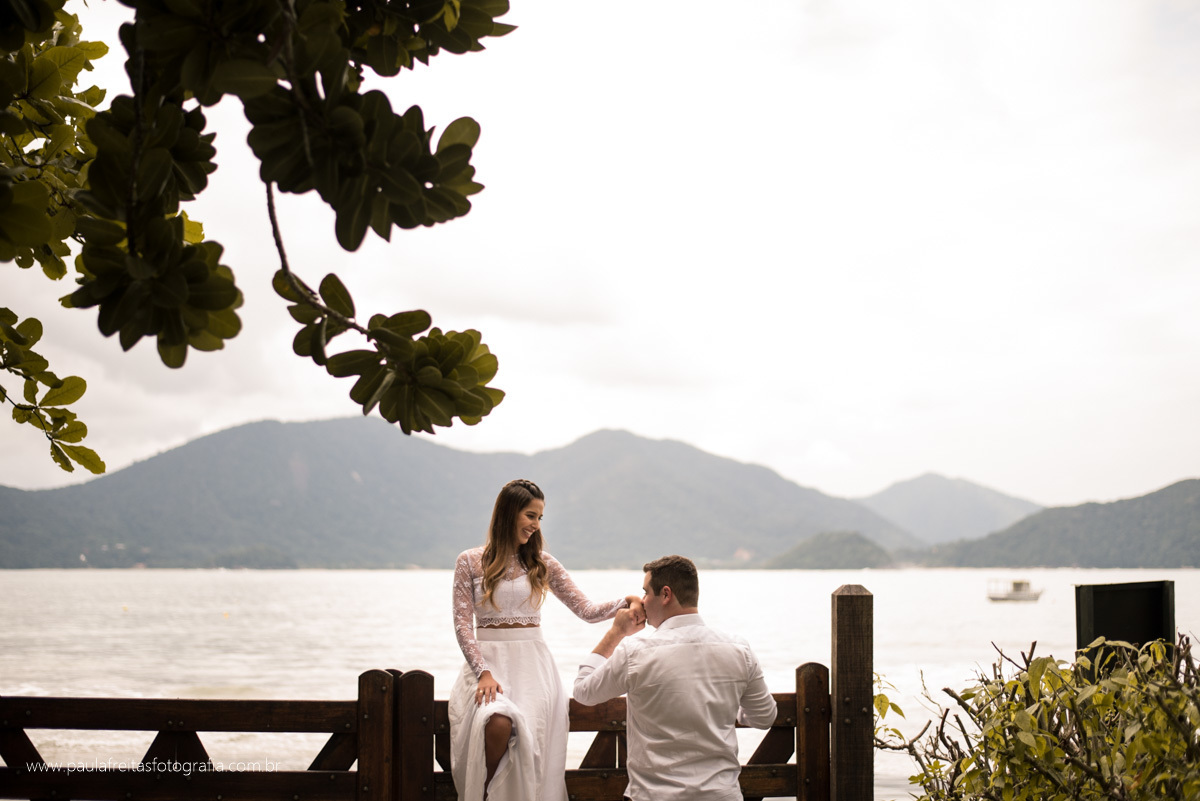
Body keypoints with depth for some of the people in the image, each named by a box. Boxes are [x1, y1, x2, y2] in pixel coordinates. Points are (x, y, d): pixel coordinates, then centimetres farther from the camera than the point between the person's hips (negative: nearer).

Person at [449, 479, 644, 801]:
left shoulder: (542, 563, 11)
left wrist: (625, 603, -12)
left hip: (532, 663, 2)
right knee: (497, 723, -33)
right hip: (487, 662, -1)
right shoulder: (470, 562, 5)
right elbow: (462, 623, 1)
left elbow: (587, 610, 7)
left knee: (527, 736, -24)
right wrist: (484, 672, -12)